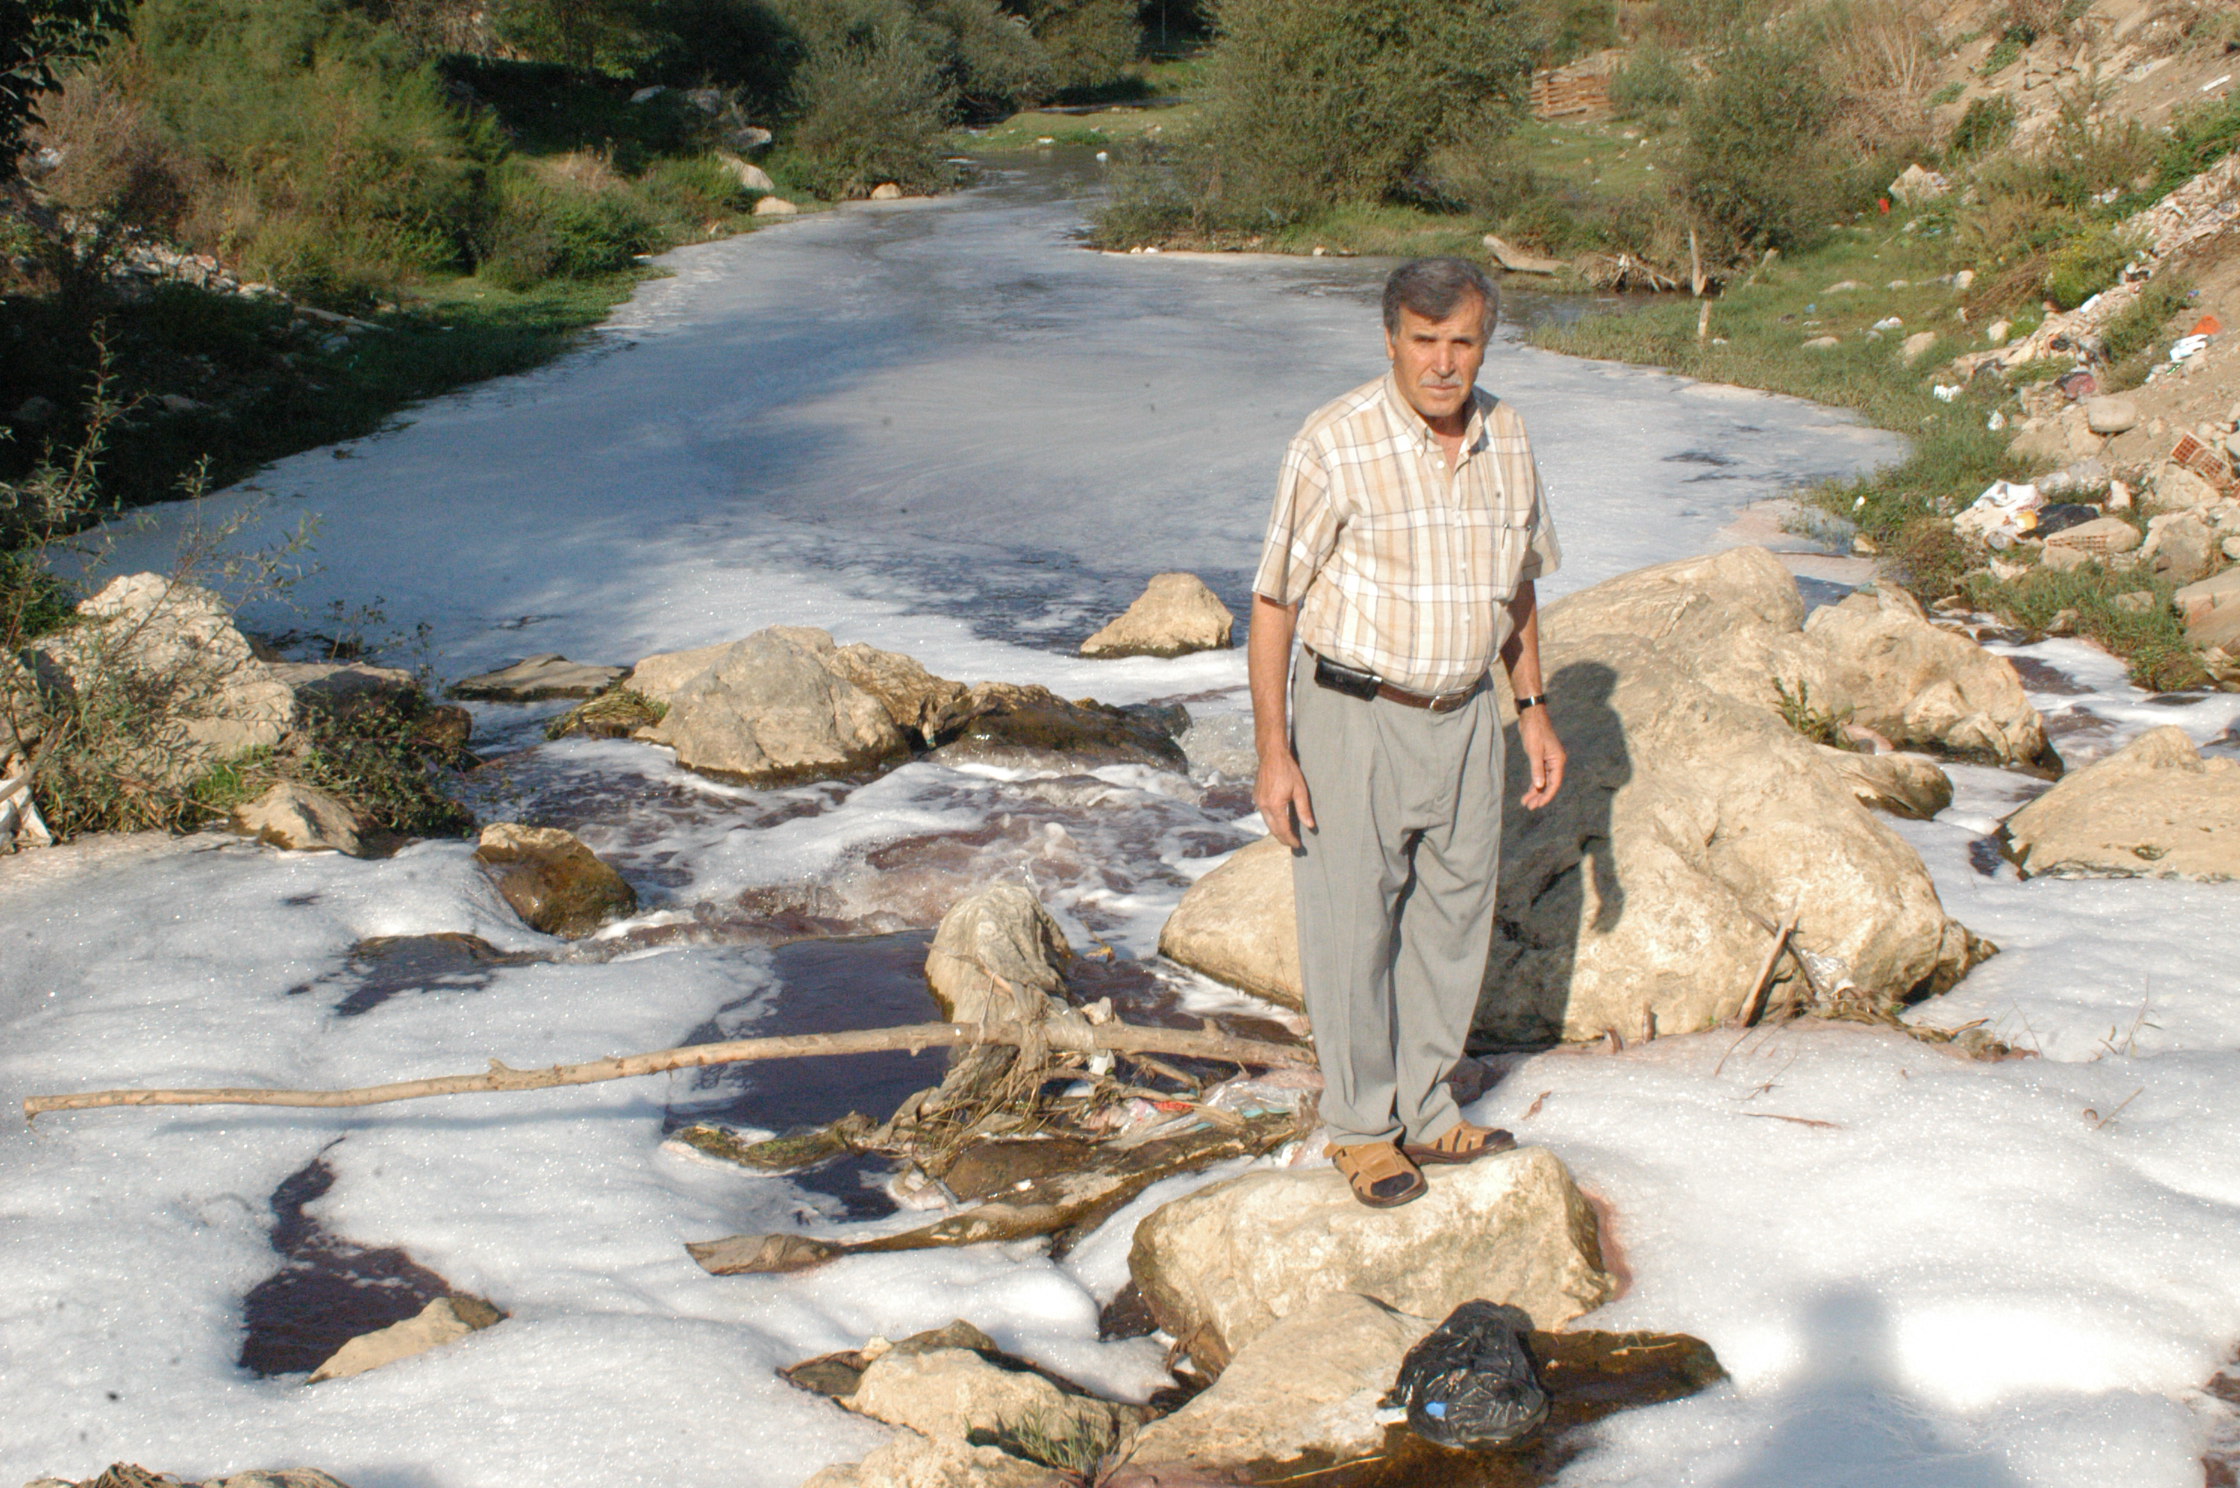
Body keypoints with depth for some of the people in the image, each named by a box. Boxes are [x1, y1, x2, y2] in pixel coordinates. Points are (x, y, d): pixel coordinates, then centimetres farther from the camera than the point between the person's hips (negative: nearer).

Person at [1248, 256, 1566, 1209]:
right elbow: (1274, 601, -12)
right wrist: (1273, 753, -14)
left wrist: (1533, 709, 12)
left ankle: (1426, 1111, 31)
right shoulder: (1337, 444, -16)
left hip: (1464, 717, 6)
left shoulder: (1504, 437, 2)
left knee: (1455, 916, 14)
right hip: (1354, 717, -5)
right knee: (1353, 928, 3)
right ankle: (1361, 1128, 21)